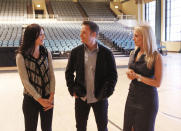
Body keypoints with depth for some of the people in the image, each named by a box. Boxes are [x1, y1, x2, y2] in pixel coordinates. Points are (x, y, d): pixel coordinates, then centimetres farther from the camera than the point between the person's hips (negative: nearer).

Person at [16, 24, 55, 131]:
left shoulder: (47, 53, -2)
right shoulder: (21, 56, -11)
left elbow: (52, 75, -1)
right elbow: (25, 81, -13)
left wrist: (52, 97, -8)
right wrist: (39, 99, -14)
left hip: (47, 99, 3)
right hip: (31, 99, -3)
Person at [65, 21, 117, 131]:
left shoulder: (106, 53, -9)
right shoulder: (76, 52, -4)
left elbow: (113, 75, -3)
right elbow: (69, 72, 6)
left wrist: (106, 93, -10)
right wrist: (72, 90, -2)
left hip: (100, 98, -1)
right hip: (81, 97, 2)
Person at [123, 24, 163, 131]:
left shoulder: (156, 56, -15)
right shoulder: (134, 53, 4)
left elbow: (157, 83, -16)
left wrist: (137, 76, -21)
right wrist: (129, 74, -6)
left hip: (147, 98, -6)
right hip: (132, 95, 6)